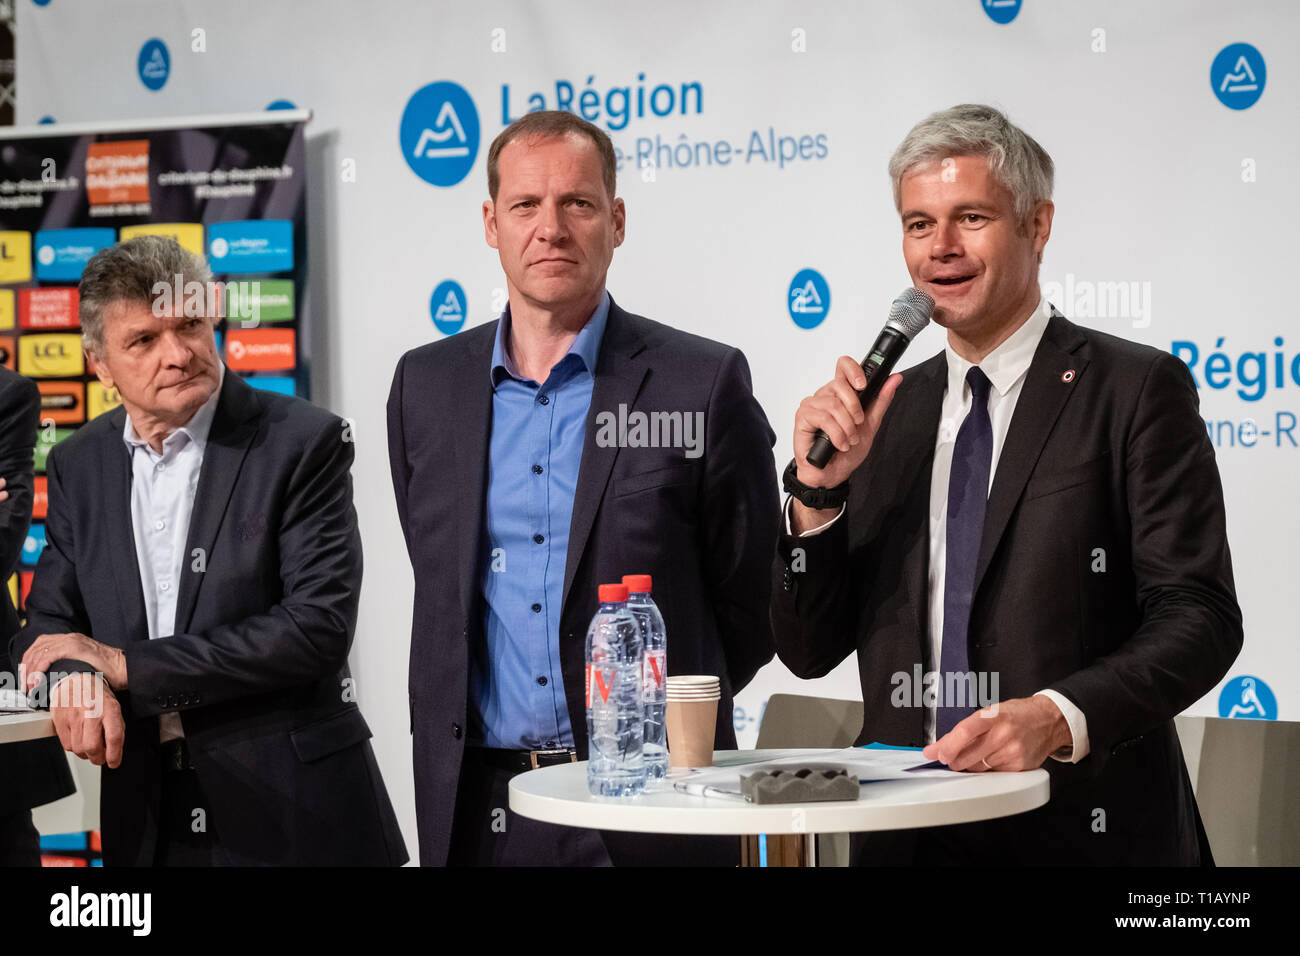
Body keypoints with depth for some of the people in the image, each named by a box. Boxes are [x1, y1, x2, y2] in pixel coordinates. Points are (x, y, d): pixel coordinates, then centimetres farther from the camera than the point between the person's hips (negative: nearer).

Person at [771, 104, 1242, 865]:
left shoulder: (1136, 389, -5)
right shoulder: (887, 411, 8)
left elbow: (1200, 616, -12)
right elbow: (811, 651, 7)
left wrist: (1058, 718, -26)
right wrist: (819, 491, -8)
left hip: (1082, 829, -4)